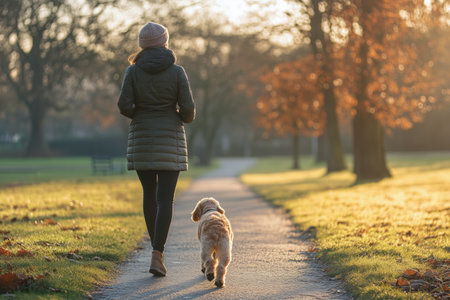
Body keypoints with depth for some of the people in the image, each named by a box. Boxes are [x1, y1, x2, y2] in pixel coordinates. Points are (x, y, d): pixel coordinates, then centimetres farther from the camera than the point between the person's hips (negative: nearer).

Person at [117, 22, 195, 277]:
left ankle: (157, 249, 24)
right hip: (170, 141, -2)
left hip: (141, 139, 2)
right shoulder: (177, 71, -4)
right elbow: (188, 109, -7)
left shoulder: (133, 71, -1)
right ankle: (157, 256, -14)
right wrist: (186, 118, 17)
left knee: (150, 195, 16)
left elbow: (124, 105, -8)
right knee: (165, 199, -2)